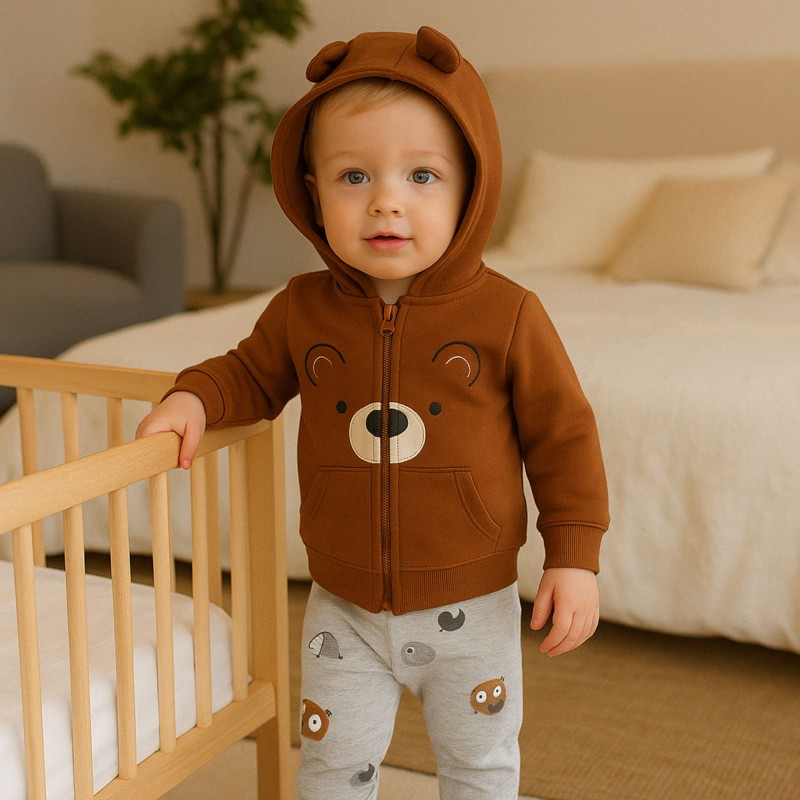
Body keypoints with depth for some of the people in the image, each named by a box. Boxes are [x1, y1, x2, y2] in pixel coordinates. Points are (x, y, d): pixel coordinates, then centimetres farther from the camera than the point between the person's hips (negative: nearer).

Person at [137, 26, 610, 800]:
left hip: (471, 609, -1)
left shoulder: (507, 315, -16)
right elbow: (254, 373, 12)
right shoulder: (302, 310, -8)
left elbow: (562, 435, -8)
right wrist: (194, 397, -9)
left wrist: (574, 557, -9)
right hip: (345, 611, 2)